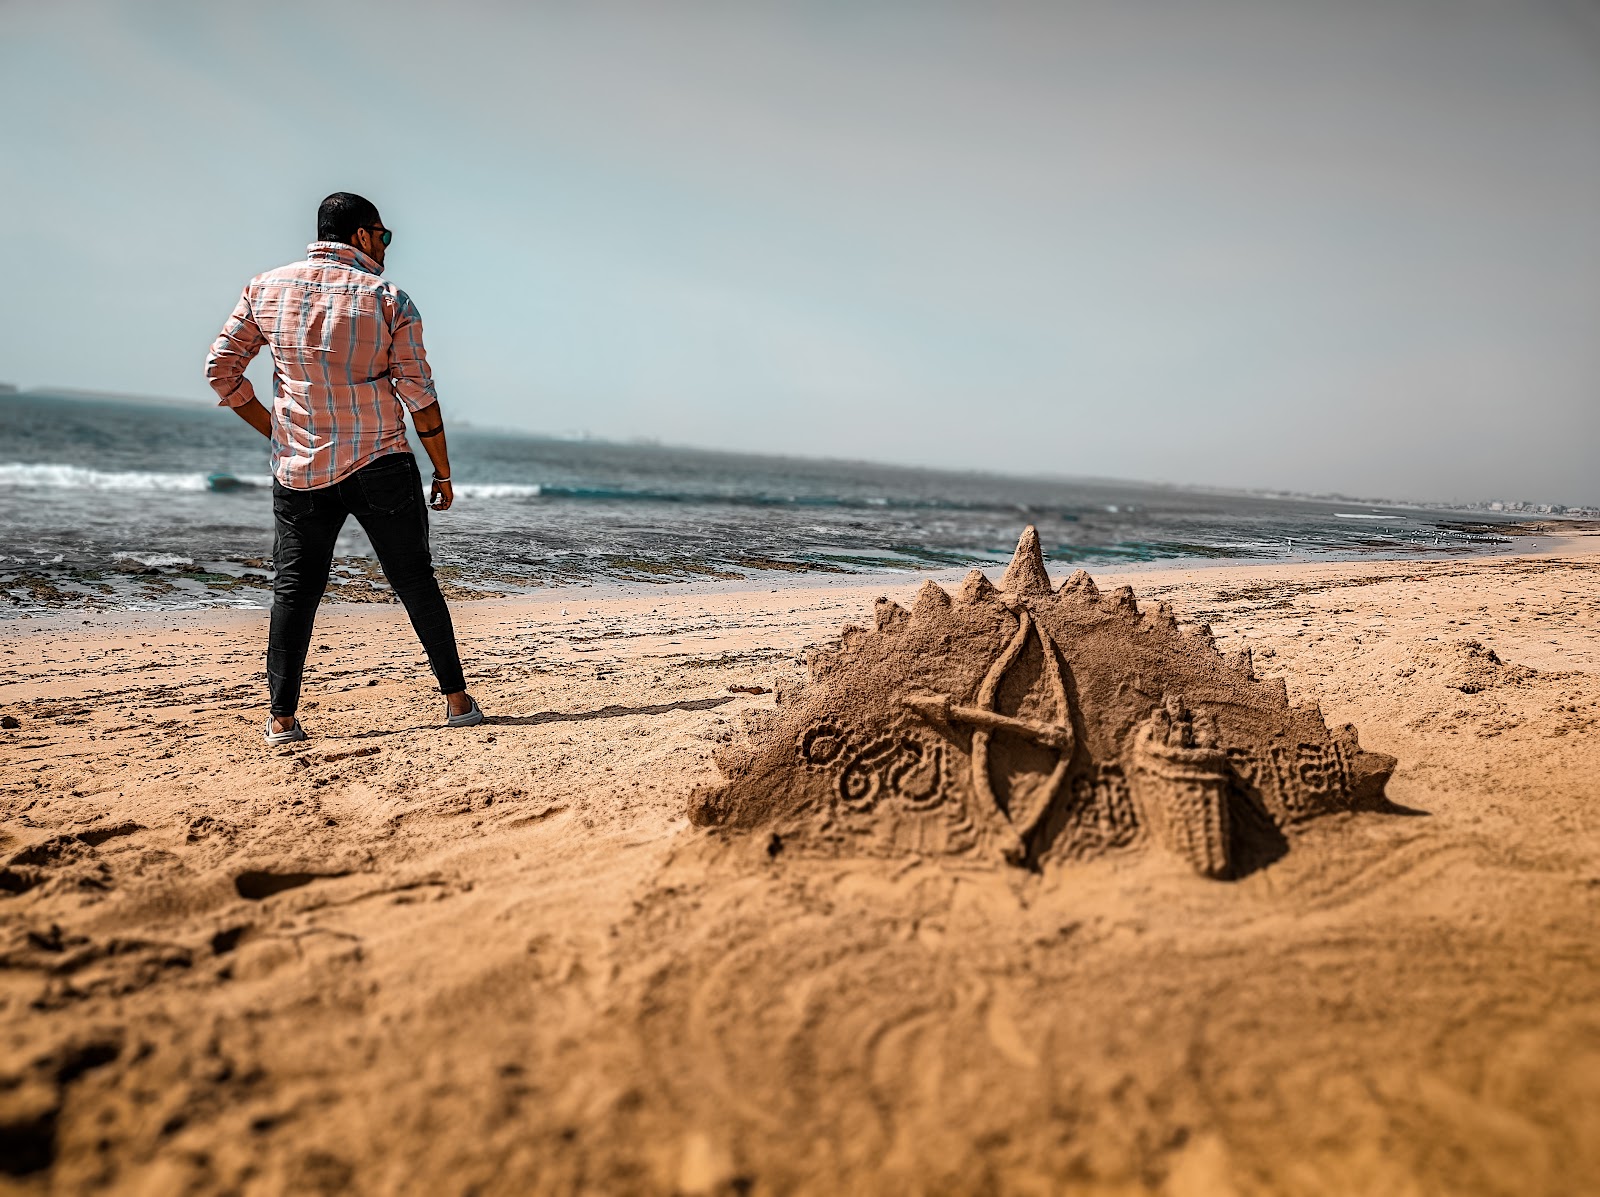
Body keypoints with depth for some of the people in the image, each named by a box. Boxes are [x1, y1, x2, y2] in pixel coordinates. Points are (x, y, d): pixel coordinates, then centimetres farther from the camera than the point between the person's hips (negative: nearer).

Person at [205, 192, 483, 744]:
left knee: (294, 588, 7)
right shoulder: (388, 298, -2)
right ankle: (457, 699, 13)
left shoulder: (266, 289, 6)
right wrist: (443, 472, 4)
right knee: (415, 580, 7)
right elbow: (419, 394, -4)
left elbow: (221, 369, 6)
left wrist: (273, 430, 14)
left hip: (299, 469, 2)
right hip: (381, 466, -2)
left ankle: (282, 718, 8)